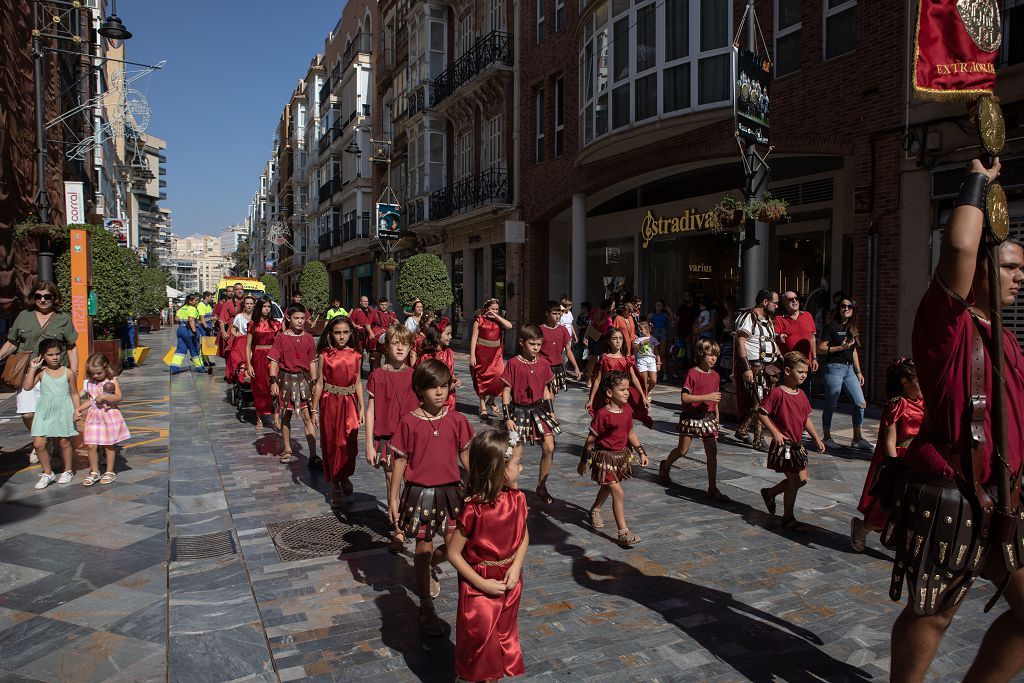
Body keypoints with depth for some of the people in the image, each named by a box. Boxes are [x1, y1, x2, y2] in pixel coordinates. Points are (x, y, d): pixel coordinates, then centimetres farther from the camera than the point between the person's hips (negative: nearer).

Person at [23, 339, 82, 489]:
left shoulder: (68, 373, 1)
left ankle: (68, 470, 26)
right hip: (44, 411, 1)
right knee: (38, 443, -3)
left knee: (64, 442, 8)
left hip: (63, 411, -1)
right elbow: (27, 386, -12)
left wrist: (77, 409, -2)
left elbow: (74, 393, 6)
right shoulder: (41, 372, 2)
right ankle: (47, 473, 14)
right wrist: (32, 369, -10)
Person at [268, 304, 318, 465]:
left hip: (303, 379, 1)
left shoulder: (308, 337, 3)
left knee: (308, 416, -3)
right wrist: (273, 381, -14)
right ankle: (287, 450, 29)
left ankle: (313, 456, -2)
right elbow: (274, 361, -4)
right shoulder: (281, 337, -2)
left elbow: (312, 362, 8)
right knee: (286, 415, 13)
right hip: (286, 379, 0)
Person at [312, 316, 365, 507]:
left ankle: (345, 476, 33)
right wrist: (314, 409, -2)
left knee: (349, 443, 8)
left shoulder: (355, 356, 1)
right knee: (331, 443, 6)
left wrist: (361, 408, 5)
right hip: (330, 403, -2)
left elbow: (357, 383, 6)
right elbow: (319, 382, -2)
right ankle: (334, 485, 18)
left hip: (349, 403, 2)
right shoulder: (324, 355, -5)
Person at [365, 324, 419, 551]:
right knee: (392, 485, 8)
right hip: (387, 438, -1)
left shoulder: (415, 376, 0)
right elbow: (370, 411, -3)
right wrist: (369, 445, -5)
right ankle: (398, 531, 21)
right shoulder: (377, 375, -5)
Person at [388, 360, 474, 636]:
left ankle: (428, 566, 38)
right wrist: (393, 498, -2)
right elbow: (400, 460, -4)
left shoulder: (457, 420, -3)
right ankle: (426, 607, 26)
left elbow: (466, 457, 6)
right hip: (420, 493, -2)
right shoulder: (409, 422, -9)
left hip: (450, 490, 2)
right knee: (423, 548, 9)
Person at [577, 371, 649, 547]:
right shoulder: (602, 414, -21)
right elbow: (591, 439, -14)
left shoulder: (627, 410, 0)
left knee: (607, 487, 25)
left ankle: (594, 511, 51)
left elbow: (630, 433, 13)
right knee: (618, 492, -11)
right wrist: (584, 461, -9)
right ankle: (623, 533, -6)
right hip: (605, 457, -7)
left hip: (621, 455, 7)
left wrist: (641, 452, 11)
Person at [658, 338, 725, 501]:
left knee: (712, 452, 1)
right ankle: (665, 466, 33)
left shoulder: (715, 376, 8)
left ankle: (713, 488, 8)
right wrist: (707, 397, -23)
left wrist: (717, 417, 16)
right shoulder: (692, 373, -12)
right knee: (683, 450, 4)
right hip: (691, 417, -5)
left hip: (708, 417, 5)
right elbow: (684, 397, -18)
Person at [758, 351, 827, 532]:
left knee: (802, 479, 12)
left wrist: (816, 438, 12)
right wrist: (775, 432, -19)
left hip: (797, 444, 8)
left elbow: (806, 419, 16)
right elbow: (761, 412, -16)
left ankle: (770, 492, 31)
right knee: (794, 481, -1)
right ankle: (788, 518, 15)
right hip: (784, 444, -8)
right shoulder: (777, 392, -17)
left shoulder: (801, 395, 8)